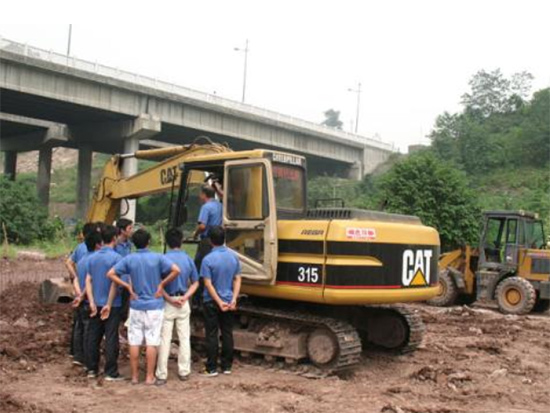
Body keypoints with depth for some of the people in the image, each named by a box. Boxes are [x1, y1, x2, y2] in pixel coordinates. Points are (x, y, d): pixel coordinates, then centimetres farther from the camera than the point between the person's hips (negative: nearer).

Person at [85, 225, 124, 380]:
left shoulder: (93, 258, 6)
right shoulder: (116, 257, -12)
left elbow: (88, 281, 1)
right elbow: (114, 282, -16)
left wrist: (92, 302, -2)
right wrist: (109, 305, -13)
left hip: (96, 304, 5)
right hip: (112, 305, -5)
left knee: (93, 337, 13)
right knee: (111, 339, 1)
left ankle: (92, 369, 21)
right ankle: (111, 373, 5)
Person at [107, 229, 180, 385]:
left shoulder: (129, 259, -2)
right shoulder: (157, 258, -7)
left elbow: (111, 274, -4)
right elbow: (176, 270, -17)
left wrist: (128, 286, 0)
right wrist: (162, 284, -6)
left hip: (136, 305, 2)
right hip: (154, 305, -2)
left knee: (134, 341, 10)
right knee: (152, 342, 4)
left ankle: (135, 376, 16)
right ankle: (150, 377, 8)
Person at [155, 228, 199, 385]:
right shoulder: (188, 259, 0)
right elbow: (195, 283, 3)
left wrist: (169, 298, -11)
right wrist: (185, 297, -7)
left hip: (167, 303, -3)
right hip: (184, 303, 3)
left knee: (165, 339, 2)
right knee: (184, 338, 12)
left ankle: (162, 374, 6)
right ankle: (184, 371, 20)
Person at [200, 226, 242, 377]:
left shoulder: (208, 259, -15)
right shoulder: (233, 256, 0)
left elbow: (208, 284, -17)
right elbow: (237, 280, -1)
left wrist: (219, 302, -13)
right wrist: (233, 299, -4)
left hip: (212, 302, -4)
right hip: (229, 302, 4)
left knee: (211, 335, 4)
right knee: (227, 334, 12)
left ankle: (212, 368, 8)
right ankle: (227, 366, 19)